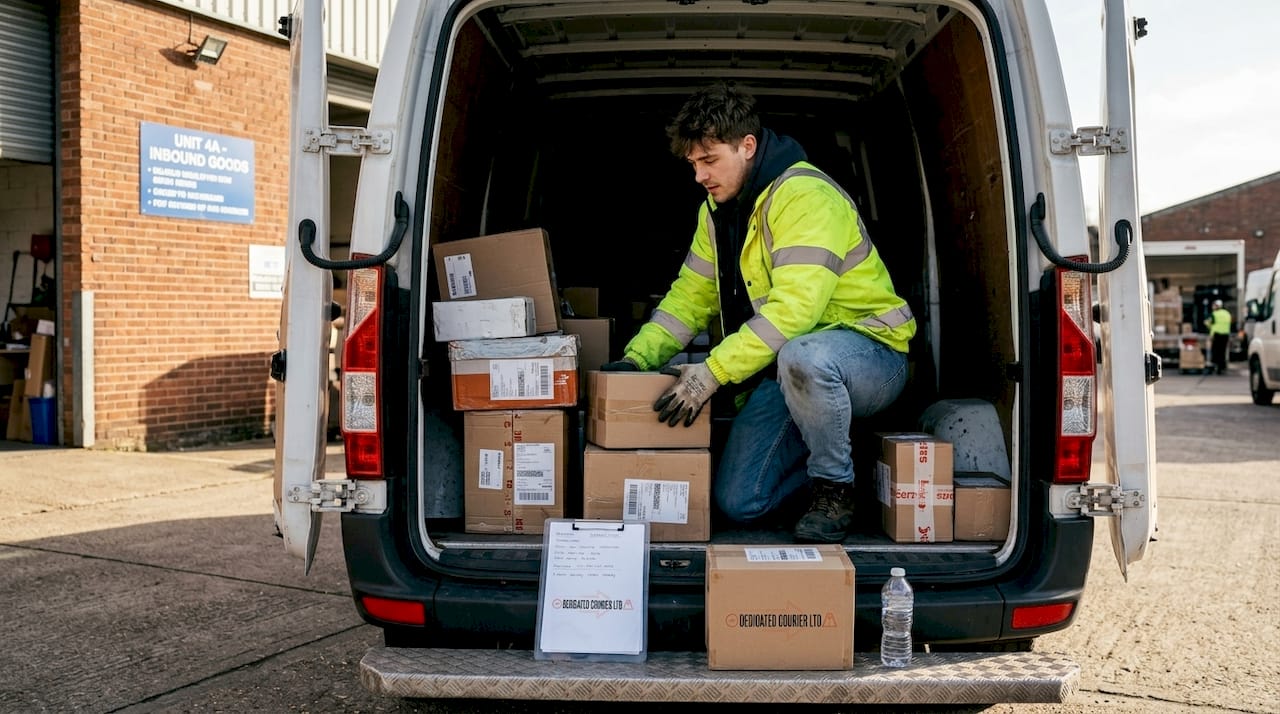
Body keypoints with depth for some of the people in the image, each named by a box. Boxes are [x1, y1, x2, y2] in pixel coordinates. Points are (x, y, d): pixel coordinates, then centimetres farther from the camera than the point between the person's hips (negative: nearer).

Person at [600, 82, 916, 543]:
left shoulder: (804, 195, -21)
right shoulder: (718, 210, 8)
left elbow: (794, 308, -31)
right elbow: (691, 296, 9)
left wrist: (713, 372, -33)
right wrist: (637, 358, -6)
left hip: (869, 352, -7)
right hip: (781, 364, 7)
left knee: (801, 356, -43)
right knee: (738, 504, -4)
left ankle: (835, 487, -15)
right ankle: (829, 456, 23)